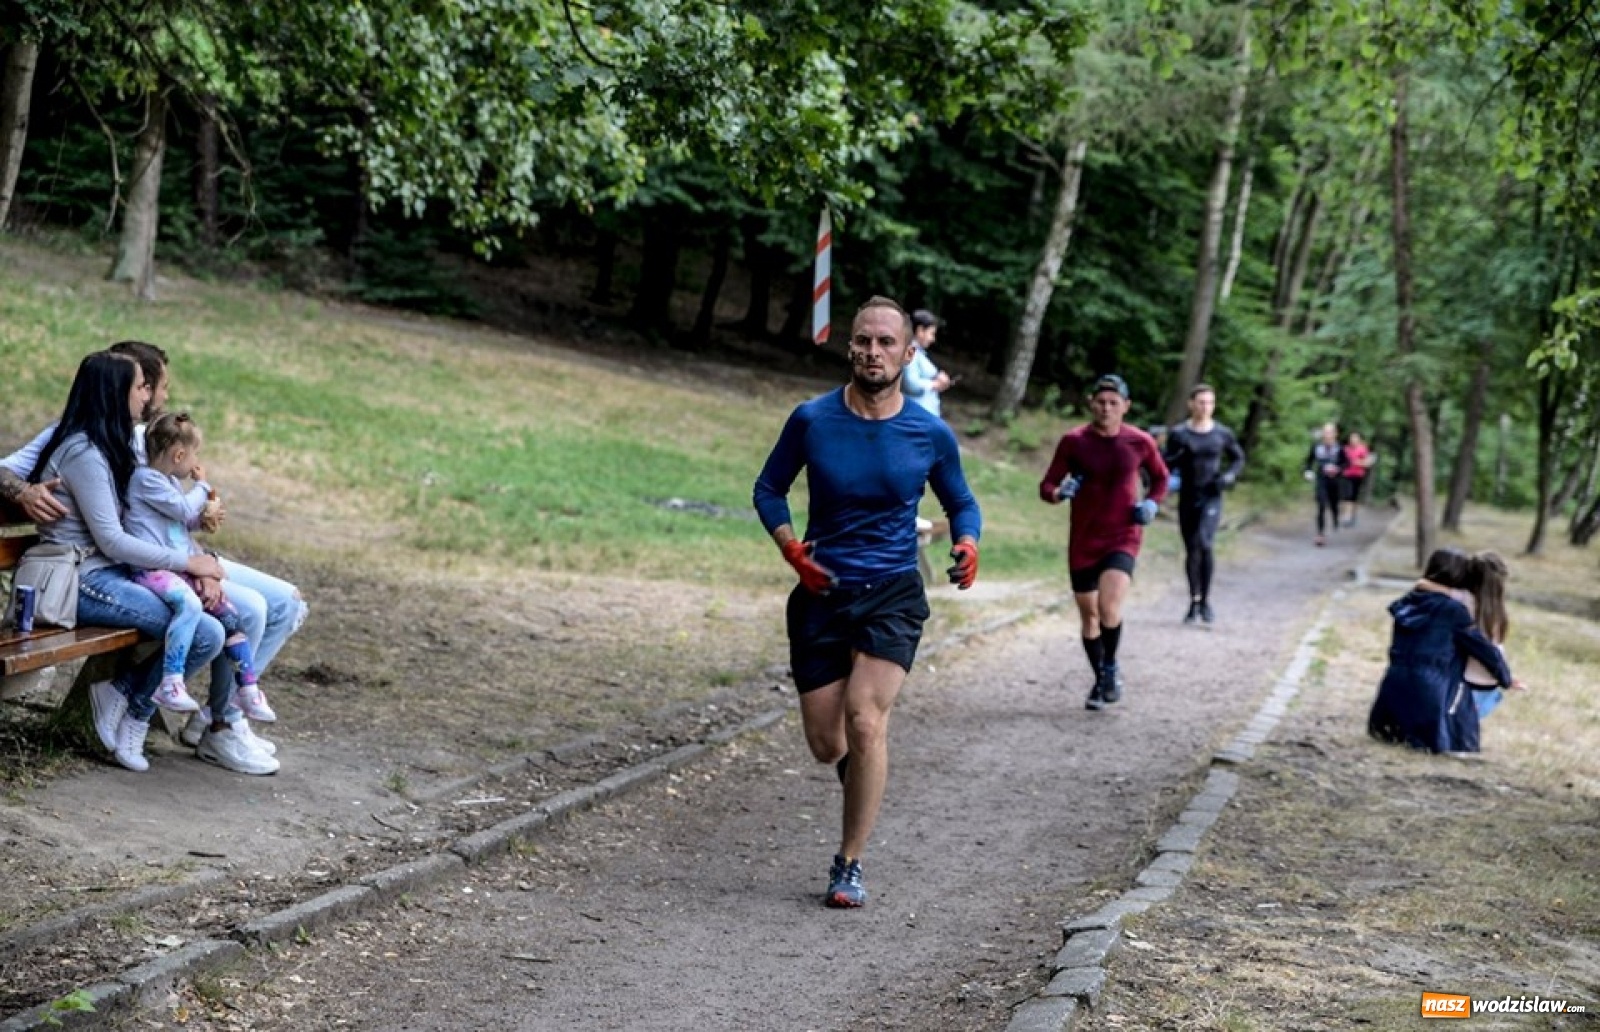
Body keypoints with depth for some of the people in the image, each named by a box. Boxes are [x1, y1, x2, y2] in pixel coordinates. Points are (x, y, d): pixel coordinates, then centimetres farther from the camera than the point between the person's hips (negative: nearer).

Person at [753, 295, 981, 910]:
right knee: (826, 743, 3)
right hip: (822, 591, 2)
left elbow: (961, 503, 12)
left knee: (865, 721, -20)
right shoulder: (812, 420, -3)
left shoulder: (931, 435, -3)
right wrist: (790, 548, -10)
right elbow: (769, 489, 8)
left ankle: (849, 865, -5)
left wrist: (967, 544, -10)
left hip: (893, 594, -1)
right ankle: (863, 772, 43)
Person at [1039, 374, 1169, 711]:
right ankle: (1100, 680, 31)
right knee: (1088, 614, 10)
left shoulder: (1140, 442, -3)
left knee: (1109, 607, -22)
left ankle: (1111, 667, 4)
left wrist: (1151, 503, -3)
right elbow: (1047, 486, -2)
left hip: (1123, 538, -2)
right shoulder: (1073, 441, -5)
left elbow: (1161, 478, 16)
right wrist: (1059, 493, -25)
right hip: (1083, 541, 2)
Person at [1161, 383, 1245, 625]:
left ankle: (1206, 600, -7)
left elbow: (1239, 458, 15)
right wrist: (1174, 458, -18)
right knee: (1191, 550, 8)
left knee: (1205, 544, -19)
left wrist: (1230, 476, -4)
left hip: (1211, 498, -1)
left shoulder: (1222, 434, 1)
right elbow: (1167, 465, 4)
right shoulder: (1179, 434, 0)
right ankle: (1194, 602, 22)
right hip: (1187, 498, 1)